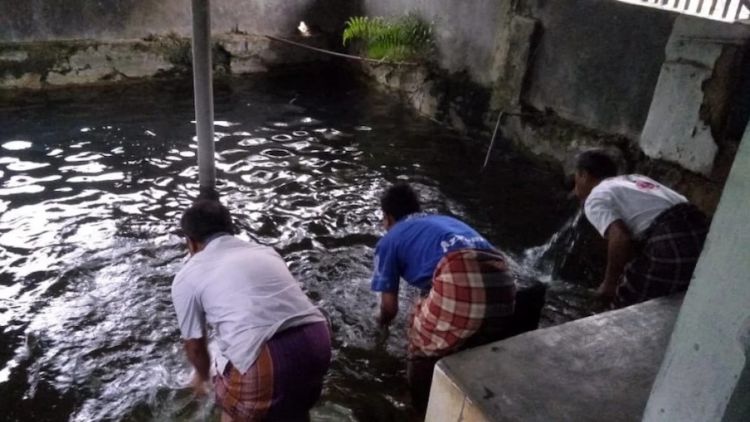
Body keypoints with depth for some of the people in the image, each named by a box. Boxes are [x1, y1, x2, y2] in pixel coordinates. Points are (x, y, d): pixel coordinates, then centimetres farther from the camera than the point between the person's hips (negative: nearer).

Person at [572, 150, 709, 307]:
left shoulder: (595, 198, 3)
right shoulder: (635, 179, 30)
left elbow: (620, 238, -15)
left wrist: (609, 283, -1)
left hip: (671, 248, -8)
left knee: (627, 305, 13)